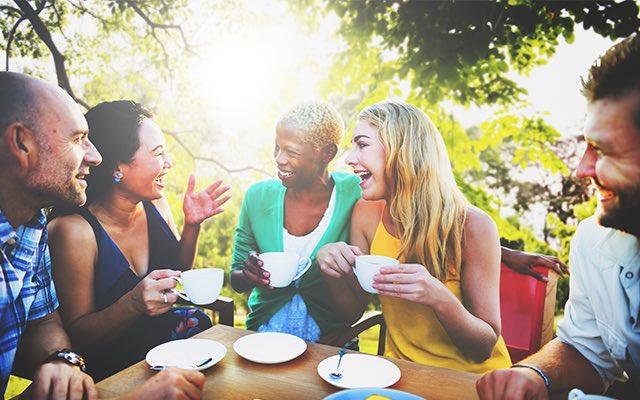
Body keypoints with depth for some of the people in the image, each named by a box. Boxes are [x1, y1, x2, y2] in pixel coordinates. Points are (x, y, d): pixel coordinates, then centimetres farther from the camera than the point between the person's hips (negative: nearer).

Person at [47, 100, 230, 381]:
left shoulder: (155, 204, -3)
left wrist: (192, 225, -6)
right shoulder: (75, 230, -19)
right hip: (112, 370, -6)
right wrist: (134, 303, -31)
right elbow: (76, 335, -13)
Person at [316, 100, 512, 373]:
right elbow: (354, 309, 1)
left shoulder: (472, 227, -19)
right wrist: (331, 269, -18)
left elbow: (485, 347, -13)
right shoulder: (366, 213, -7)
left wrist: (440, 299, -31)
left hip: (472, 377, -3)